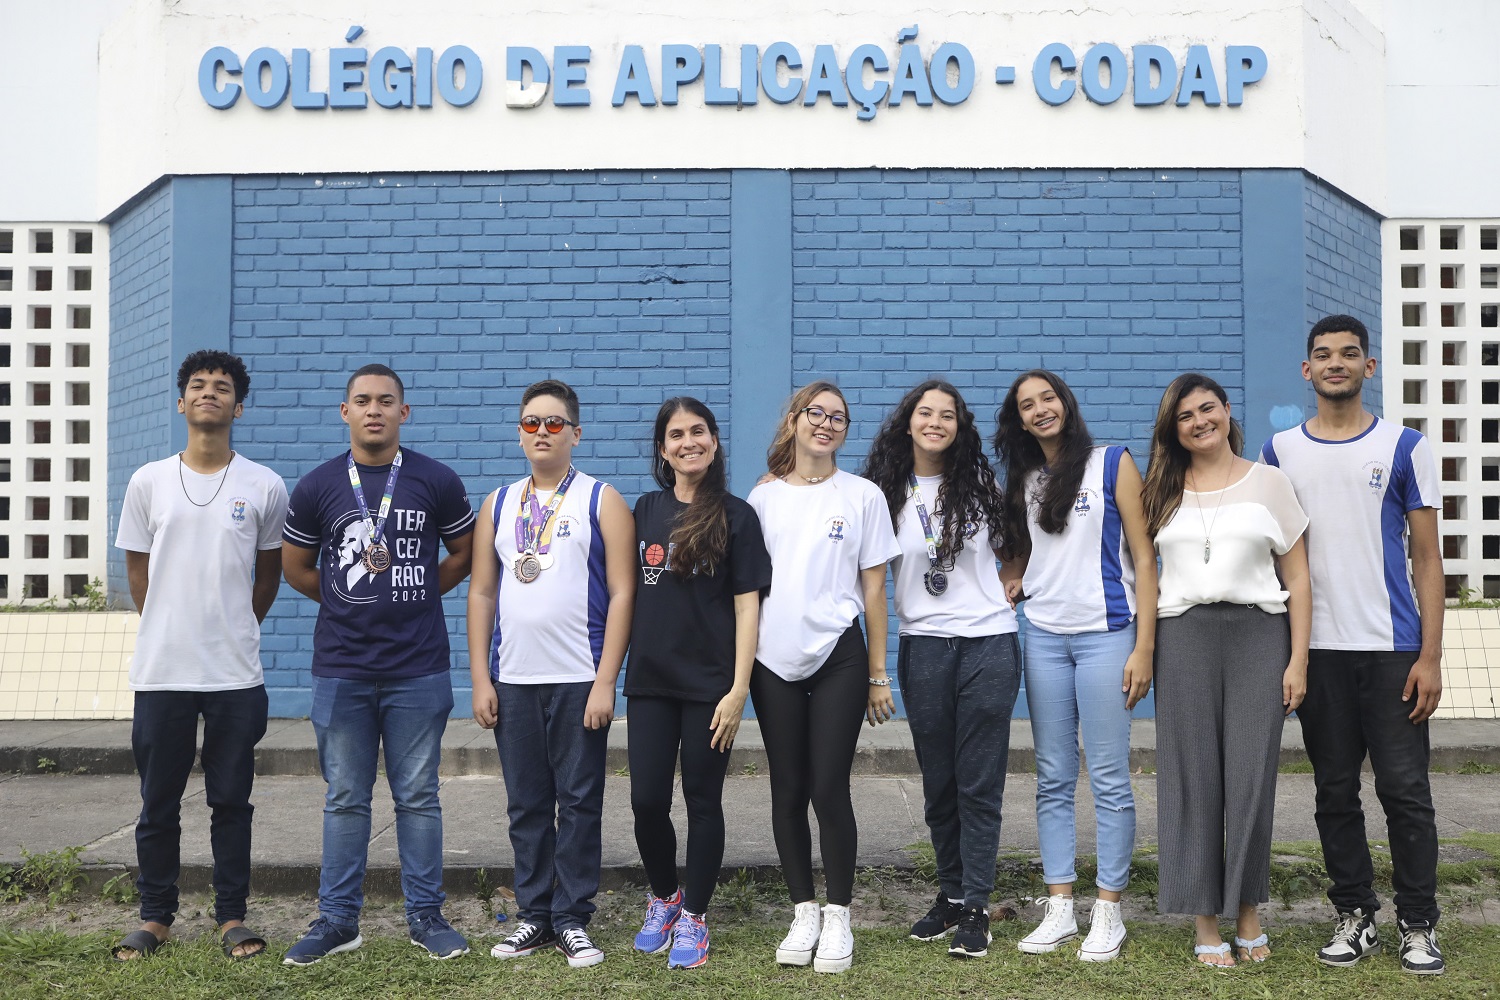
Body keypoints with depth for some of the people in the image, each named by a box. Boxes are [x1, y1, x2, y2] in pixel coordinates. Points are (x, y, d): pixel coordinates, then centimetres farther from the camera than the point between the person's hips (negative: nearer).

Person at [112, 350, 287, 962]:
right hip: (161, 673, 1)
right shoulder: (149, 482, 4)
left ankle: (232, 917, 18)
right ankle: (155, 917, 23)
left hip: (236, 675, -1)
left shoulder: (265, 487, 0)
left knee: (232, 802, 7)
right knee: (158, 803, 9)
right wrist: (168, 636, 11)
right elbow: (138, 572, 11)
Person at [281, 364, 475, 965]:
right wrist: (350, 601, 13)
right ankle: (337, 920, 18)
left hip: (419, 670, -1)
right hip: (341, 669, 1)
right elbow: (296, 568, 13)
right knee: (345, 799, 8)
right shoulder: (317, 487, 2)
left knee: (417, 797, 6)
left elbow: (464, 554, 12)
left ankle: (425, 915, 17)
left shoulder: (436, 481, 0)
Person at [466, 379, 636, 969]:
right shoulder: (499, 505, 12)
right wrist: (480, 679, 4)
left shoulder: (601, 501, 1)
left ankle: (572, 920, 12)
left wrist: (605, 681, -11)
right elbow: (481, 594, 11)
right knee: (526, 804, 9)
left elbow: (622, 593, -4)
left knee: (579, 803, 2)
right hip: (512, 681, 3)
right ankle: (535, 916, 19)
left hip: (579, 681, -3)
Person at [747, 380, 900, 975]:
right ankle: (803, 914, 19)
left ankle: (837, 919, 11)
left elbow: (873, 588, 3)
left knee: (829, 790, -3)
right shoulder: (763, 497, 8)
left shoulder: (862, 496, 3)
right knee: (788, 792, 7)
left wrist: (878, 675, 2)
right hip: (774, 660, 2)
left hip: (838, 658, -2)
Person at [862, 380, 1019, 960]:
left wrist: (1005, 591, 6)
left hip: (988, 644, -1)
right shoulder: (887, 493, 4)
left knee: (979, 784, 0)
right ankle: (950, 895, 23)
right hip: (923, 646, 1)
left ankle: (976, 908, 7)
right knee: (938, 782, 9)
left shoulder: (981, 485, 7)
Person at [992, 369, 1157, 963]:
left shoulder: (1112, 464, 0)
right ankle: (1060, 908, 14)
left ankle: (1108, 913, 9)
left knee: (1108, 778, 0)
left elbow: (1144, 559, -3)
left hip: (1105, 634, -4)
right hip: (1043, 635, 5)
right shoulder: (1023, 481, 14)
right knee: (1053, 779, 7)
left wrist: (1144, 648, -10)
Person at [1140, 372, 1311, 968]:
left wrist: (1298, 661, -1)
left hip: (1258, 634, -1)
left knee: (1251, 778, -2)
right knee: (1193, 779, 1)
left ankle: (1248, 914, 14)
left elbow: (1297, 577, 6)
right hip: (1183, 636, 1)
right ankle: (1206, 924, 9)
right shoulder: (1163, 491, 12)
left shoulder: (1268, 483, 8)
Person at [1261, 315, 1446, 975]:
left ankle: (1418, 926, 12)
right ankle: (1354, 919, 19)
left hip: (1393, 649, -2)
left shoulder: (1404, 448, 2)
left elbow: (1426, 558, 1)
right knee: (1335, 793, 8)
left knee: (1405, 791, 0)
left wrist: (1430, 657, -6)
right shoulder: (1279, 452, 8)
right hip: (1317, 650, 2)